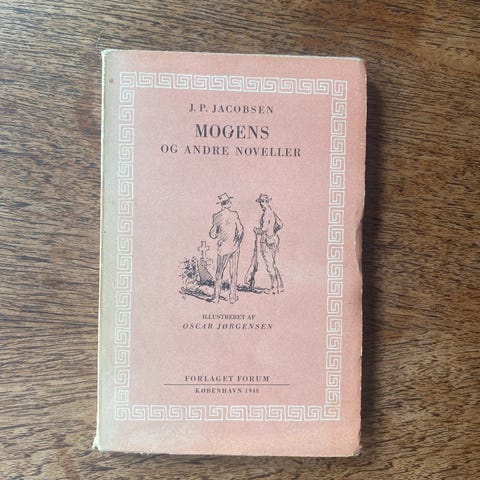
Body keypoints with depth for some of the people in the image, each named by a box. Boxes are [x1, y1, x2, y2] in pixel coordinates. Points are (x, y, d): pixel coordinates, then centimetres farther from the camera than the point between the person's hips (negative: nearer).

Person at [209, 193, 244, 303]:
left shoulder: (217, 216, -7)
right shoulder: (234, 214, -7)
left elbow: (212, 234, -6)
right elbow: (240, 230, -8)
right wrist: (239, 241, 9)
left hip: (223, 247, 0)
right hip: (234, 246, 0)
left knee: (219, 272, 10)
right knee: (233, 272, 8)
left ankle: (216, 296, 12)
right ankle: (233, 297, 12)